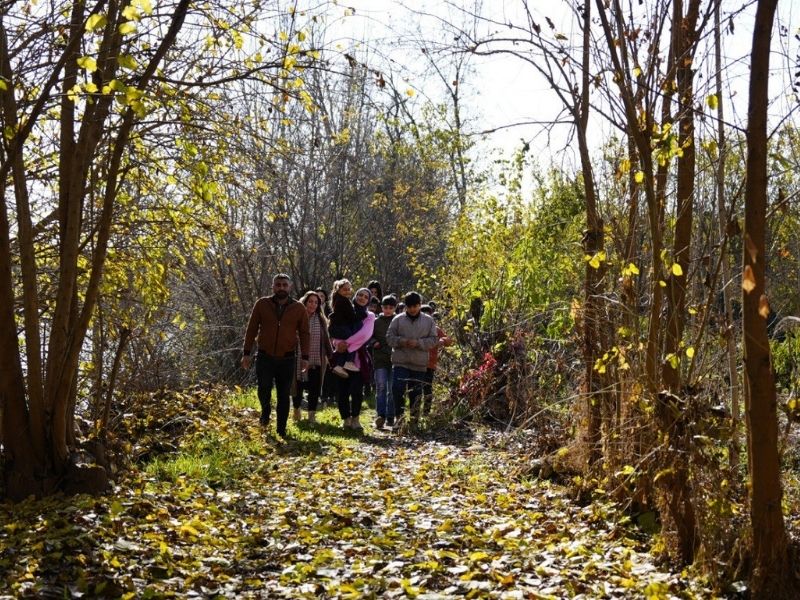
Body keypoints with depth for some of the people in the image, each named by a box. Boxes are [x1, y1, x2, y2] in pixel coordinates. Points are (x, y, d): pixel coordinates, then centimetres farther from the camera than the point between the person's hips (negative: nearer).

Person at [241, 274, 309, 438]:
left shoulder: (298, 308, 1)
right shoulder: (262, 304, 0)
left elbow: (304, 333, 4)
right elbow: (251, 329, 4)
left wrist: (304, 357, -3)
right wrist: (246, 353, 1)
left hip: (287, 359, 1)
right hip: (264, 357, -1)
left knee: (284, 395, 4)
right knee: (264, 389, -12)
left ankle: (281, 430, 15)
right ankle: (265, 411, 20)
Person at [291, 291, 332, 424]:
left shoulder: (321, 320, 7)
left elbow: (326, 340, 11)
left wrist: (330, 355, 9)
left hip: (316, 360, 2)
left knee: (314, 388, 0)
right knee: (298, 387, 9)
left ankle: (311, 415, 8)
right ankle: (296, 411, 30)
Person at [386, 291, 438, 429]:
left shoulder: (428, 320, 5)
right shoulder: (398, 320, 4)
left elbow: (433, 340, 2)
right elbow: (389, 337, 3)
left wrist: (418, 343, -13)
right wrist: (401, 341, -16)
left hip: (419, 364, 1)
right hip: (400, 362, -1)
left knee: (416, 393, 8)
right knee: (397, 388, -16)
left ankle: (414, 420, 20)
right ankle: (399, 416, -1)